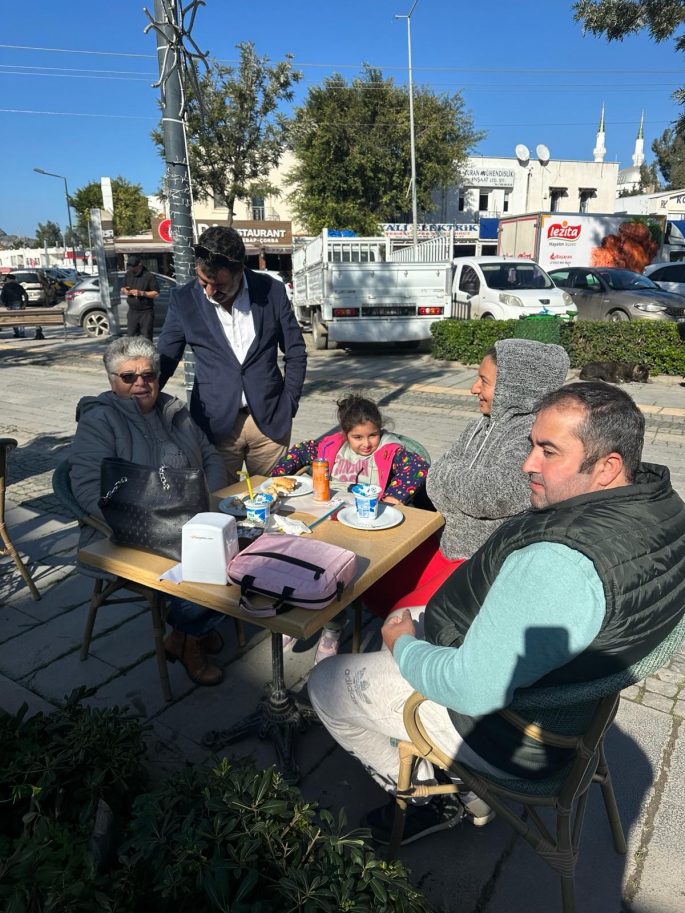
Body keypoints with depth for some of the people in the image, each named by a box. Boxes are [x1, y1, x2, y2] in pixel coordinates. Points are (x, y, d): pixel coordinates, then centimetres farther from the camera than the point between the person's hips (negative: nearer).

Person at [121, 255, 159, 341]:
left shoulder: (149, 276, -8)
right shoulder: (128, 275, 10)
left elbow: (156, 293, -12)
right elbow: (122, 288, 22)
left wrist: (141, 293, -21)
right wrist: (124, 291, -2)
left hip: (146, 312, -6)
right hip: (132, 311, 6)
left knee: (146, 338, -6)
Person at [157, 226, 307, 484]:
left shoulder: (272, 291, -1)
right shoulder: (184, 300, -2)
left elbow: (296, 354, 6)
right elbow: (164, 361, 4)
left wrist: (289, 405, 1)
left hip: (270, 421, 1)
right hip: (215, 424, 0)